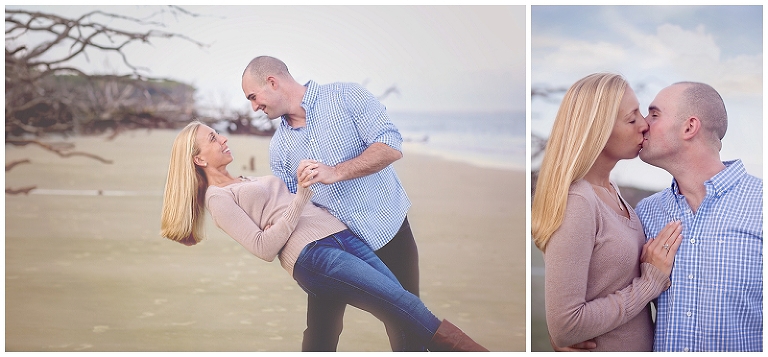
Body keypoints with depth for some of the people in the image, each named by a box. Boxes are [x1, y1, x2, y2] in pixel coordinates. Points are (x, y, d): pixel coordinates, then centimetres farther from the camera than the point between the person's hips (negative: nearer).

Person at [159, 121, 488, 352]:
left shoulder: (248, 182, 29)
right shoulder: (217, 198, 3)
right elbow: (264, 248, -8)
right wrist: (300, 197, -13)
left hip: (340, 234, 8)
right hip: (310, 253, -8)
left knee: (404, 311, -9)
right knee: (403, 303, -20)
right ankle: (466, 349, -17)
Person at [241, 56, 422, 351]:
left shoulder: (346, 97, -7)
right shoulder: (279, 147, 8)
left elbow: (391, 147, -16)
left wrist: (336, 173, -25)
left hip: (387, 231, -4)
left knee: (406, 333, 2)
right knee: (319, 336, 7)